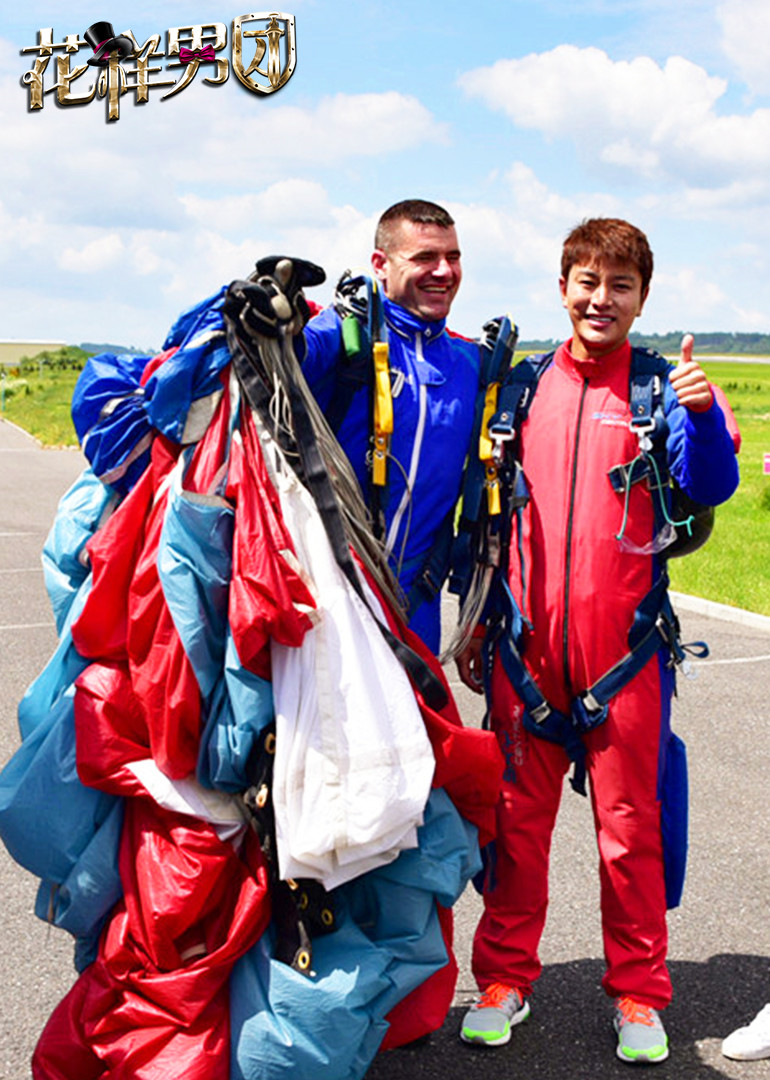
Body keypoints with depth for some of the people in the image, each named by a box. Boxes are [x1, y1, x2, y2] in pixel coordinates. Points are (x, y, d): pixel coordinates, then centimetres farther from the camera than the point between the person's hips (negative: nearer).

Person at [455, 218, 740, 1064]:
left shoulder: (658, 388, 1)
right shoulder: (525, 388, 8)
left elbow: (710, 488, -12)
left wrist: (703, 415, -31)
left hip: (623, 642, -2)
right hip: (527, 639, 2)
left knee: (630, 818, 6)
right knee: (516, 811, 9)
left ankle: (637, 993, 22)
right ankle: (504, 978, 25)